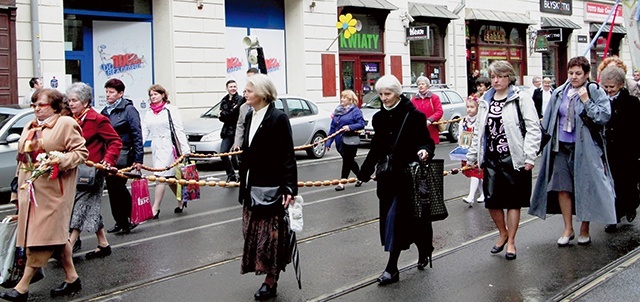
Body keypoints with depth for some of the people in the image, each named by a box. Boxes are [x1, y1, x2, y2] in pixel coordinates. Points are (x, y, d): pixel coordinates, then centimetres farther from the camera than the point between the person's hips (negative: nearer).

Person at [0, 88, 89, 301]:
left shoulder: (65, 124, -5)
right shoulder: (29, 128, 18)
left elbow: (81, 152, -8)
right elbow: (22, 158, 24)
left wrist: (59, 163, -22)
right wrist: (19, 186, 19)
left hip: (52, 189, -8)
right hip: (30, 188, 8)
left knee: (43, 235, -7)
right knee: (56, 235, 10)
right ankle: (71, 278, 18)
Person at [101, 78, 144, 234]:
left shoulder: (129, 110, -5)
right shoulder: (105, 111, 15)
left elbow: (137, 135, -9)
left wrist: (138, 158, -14)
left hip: (123, 156, -7)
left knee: (118, 186, -9)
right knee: (112, 189, 8)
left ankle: (128, 220, 5)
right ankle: (119, 222, 18)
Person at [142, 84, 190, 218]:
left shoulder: (171, 110, -4)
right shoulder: (149, 113, 13)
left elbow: (179, 130, -7)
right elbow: (144, 131, 9)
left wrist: (185, 149, -12)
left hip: (168, 147, -6)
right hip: (156, 147, 6)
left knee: (161, 177, -11)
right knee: (169, 178, 12)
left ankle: (155, 209, -9)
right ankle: (181, 201, 28)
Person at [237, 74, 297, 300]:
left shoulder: (278, 119, -14)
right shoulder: (250, 118, 9)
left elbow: (288, 157, -16)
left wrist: (289, 188, -22)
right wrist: (243, 186, 16)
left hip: (272, 188, -8)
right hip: (252, 188, 8)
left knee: (271, 236, 2)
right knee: (254, 234, 10)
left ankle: (271, 282, 13)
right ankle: (269, 279, 20)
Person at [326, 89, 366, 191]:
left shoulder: (355, 110, -6)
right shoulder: (337, 110, 12)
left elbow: (362, 124, -13)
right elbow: (332, 127, 12)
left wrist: (350, 127, -26)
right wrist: (329, 141, 7)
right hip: (339, 142, 7)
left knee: (347, 161, -2)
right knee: (349, 161, 16)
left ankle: (342, 182, 1)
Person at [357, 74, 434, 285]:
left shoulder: (413, 115, -8)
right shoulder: (379, 118, 9)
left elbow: (427, 141, -5)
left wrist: (425, 150, -28)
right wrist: (364, 172, 20)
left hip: (408, 175, -6)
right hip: (388, 175, 6)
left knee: (397, 218, -8)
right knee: (390, 218, 7)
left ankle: (392, 268, -2)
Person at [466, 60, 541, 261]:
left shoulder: (521, 98, -4)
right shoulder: (485, 101, 13)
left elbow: (533, 128, -8)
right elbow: (478, 131, 19)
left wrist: (530, 157, -14)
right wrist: (472, 156, 17)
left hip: (513, 158, -5)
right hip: (491, 159, 5)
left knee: (513, 201, 5)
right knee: (491, 200, 3)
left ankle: (511, 241, 18)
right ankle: (503, 233, 28)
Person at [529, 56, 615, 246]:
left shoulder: (596, 92, -4)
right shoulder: (559, 93, 8)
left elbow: (604, 117, -14)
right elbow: (548, 120, 16)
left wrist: (586, 101, -18)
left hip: (584, 148, -4)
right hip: (561, 147, 4)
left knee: (585, 188, 4)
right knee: (562, 188, 5)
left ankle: (584, 229, 18)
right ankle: (568, 229, 17)